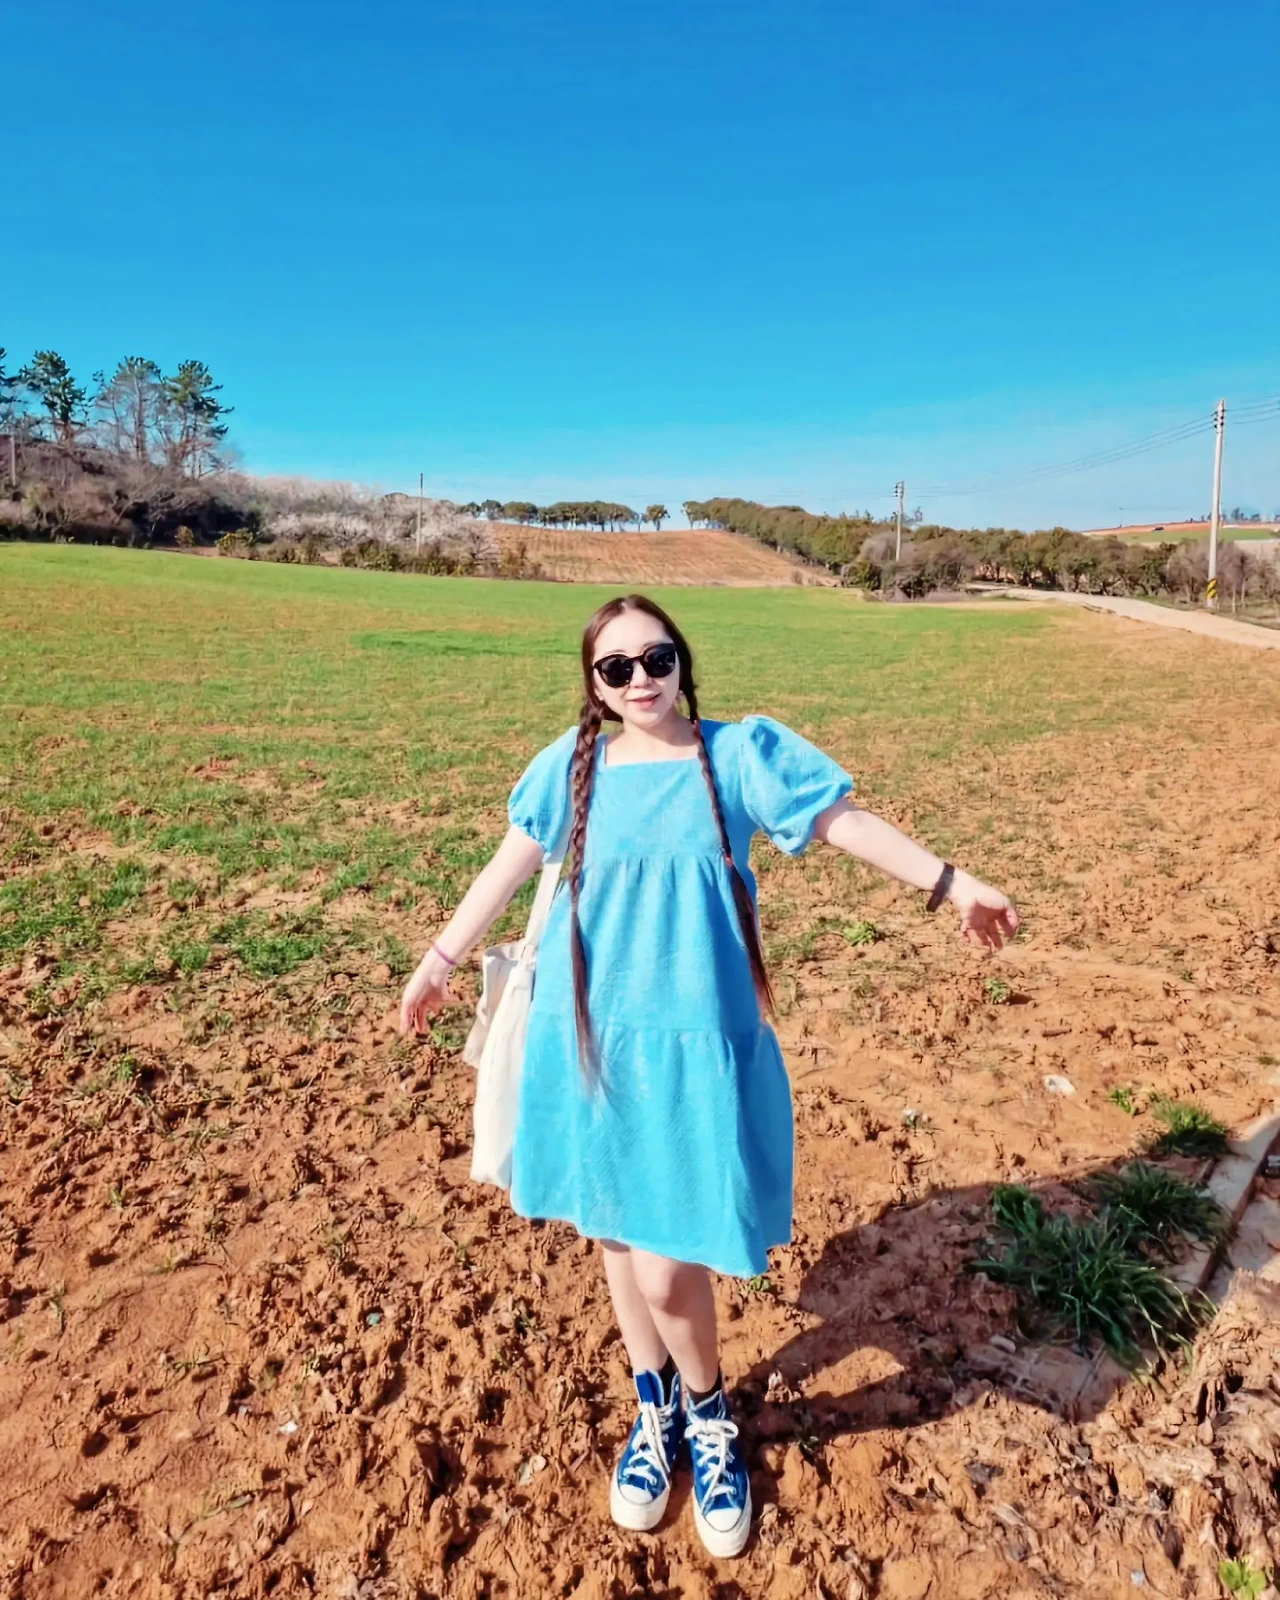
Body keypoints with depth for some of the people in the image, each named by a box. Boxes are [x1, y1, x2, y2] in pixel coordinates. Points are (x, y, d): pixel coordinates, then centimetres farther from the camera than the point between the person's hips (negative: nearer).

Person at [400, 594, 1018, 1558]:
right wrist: (441, 959, 16)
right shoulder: (573, 766, 3)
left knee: (669, 1268, -4)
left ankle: (708, 1414, 30)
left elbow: (847, 822, 0)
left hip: (695, 1042, -3)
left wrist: (953, 883, -1)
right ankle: (656, 1408, 43)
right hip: (592, 1037, 3)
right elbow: (510, 867, 10)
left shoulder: (738, 753, -4)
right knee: (615, 1230, 17)